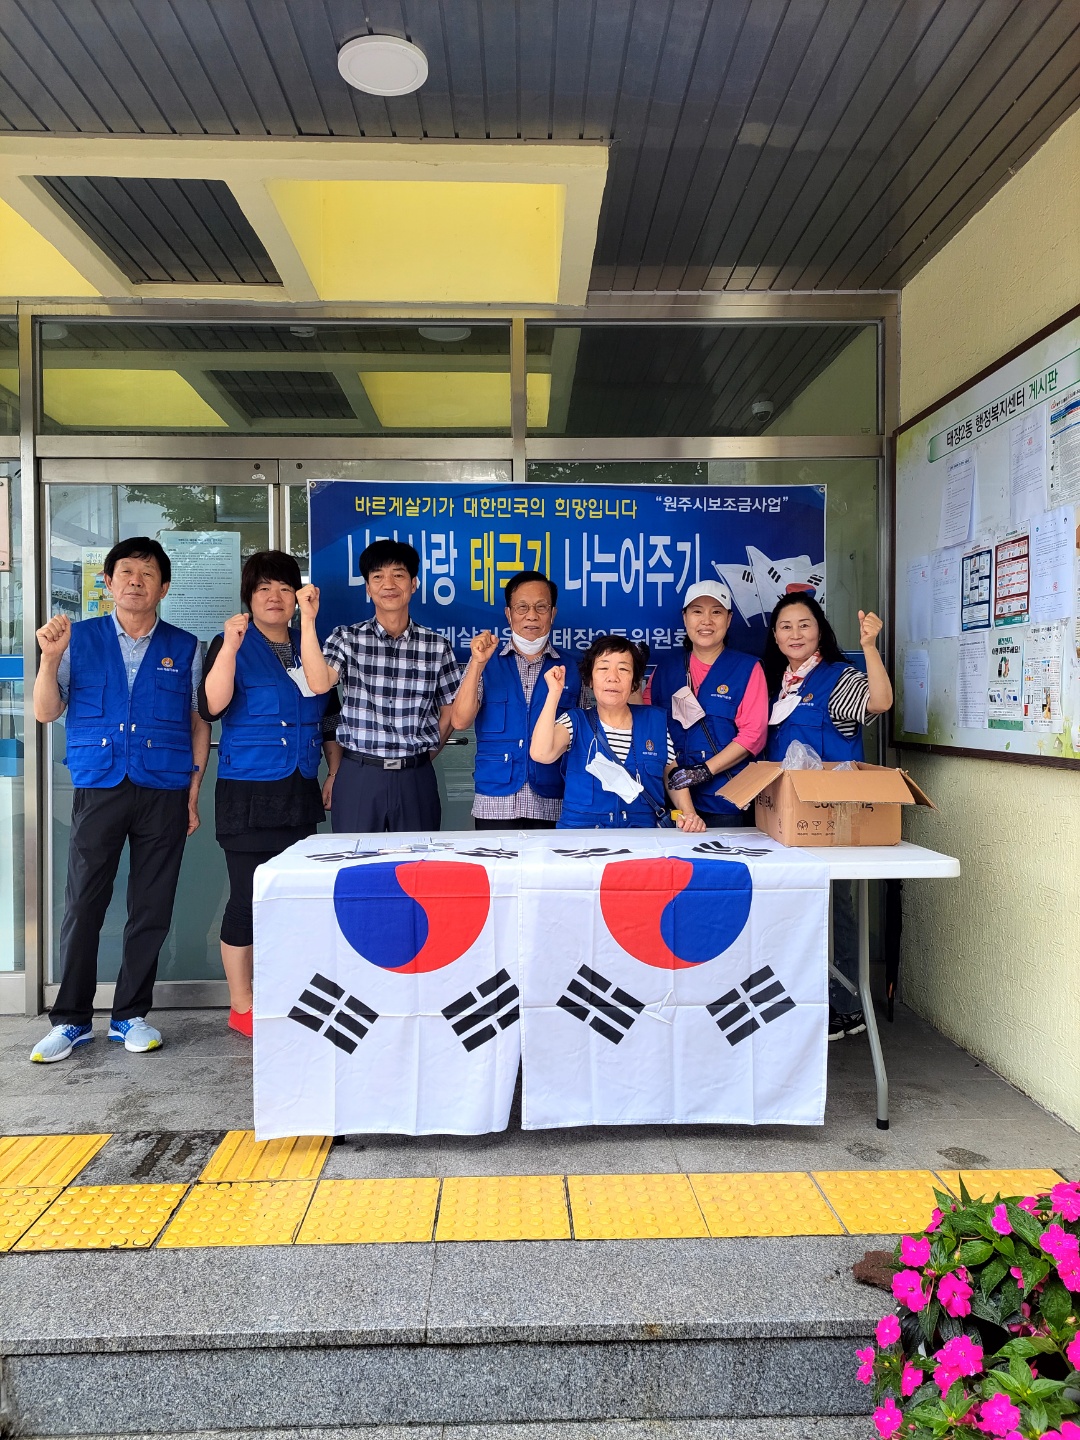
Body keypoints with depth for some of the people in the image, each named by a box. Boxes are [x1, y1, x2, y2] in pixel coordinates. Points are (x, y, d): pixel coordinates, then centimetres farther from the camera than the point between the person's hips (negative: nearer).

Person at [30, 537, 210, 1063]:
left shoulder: (183, 647, 9)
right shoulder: (79, 638, 9)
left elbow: (198, 723, 10)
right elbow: (46, 712, 6)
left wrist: (193, 792, 3)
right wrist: (50, 658, -10)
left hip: (164, 792, 1)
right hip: (98, 788, 0)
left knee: (151, 910, 5)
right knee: (82, 905, 1)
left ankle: (131, 1015, 19)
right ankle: (71, 1020, 16)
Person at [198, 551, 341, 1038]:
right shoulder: (231, 645, -2)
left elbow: (330, 718, 19)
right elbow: (211, 707, -18)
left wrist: (336, 773, 13)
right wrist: (230, 648, -27)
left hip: (301, 794, 5)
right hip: (248, 794, -5)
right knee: (248, 897, -1)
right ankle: (241, 1007, 13)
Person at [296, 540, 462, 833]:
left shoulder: (436, 646, 3)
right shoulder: (347, 638, 0)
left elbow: (448, 713, 10)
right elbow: (319, 684, -18)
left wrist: (420, 759, 7)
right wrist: (307, 620, -21)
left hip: (416, 778, 1)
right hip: (358, 776, -1)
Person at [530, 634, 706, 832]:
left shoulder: (655, 721, 9)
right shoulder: (575, 721, 4)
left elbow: (672, 774, 19)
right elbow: (541, 754, -15)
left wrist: (689, 813, 1)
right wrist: (554, 693, -10)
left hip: (643, 836, 2)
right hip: (581, 835, -1)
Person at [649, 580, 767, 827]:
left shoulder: (747, 668, 0)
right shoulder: (666, 668, 10)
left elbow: (753, 735, -8)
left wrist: (705, 770, -17)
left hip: (727, 801, -2)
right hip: (673, 798, 3)